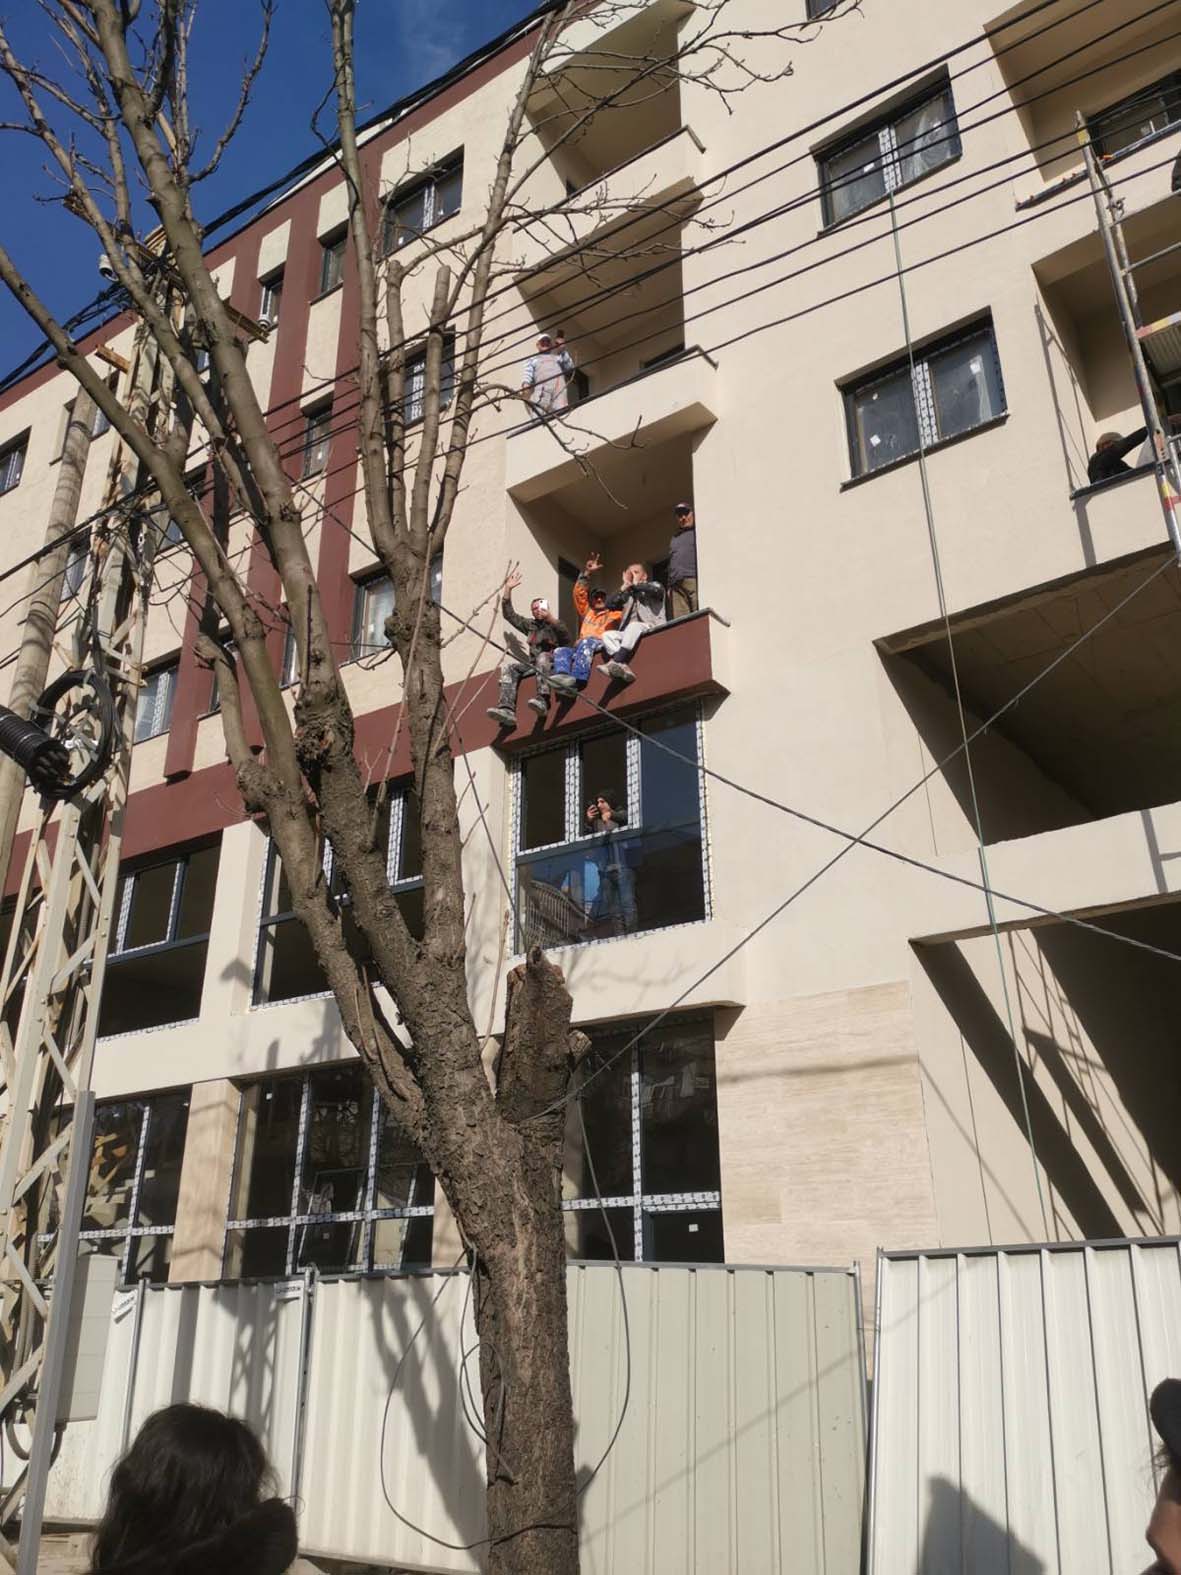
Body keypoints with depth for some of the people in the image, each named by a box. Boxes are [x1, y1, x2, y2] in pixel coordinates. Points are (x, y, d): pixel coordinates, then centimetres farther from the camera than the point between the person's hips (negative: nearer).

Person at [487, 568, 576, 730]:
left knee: (542, 657, -37)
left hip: (552, 660, -4)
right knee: (509, 667, -21)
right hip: (533, 663, 4)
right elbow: (509, 614, 24)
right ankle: (506, 709, -43)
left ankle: (543, 699, -56)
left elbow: (567, 638, -7)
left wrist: (550, 618, -14)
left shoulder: (555, 624, 14)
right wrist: (508, 589, 16)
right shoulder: (530, 625, 27)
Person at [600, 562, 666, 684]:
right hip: (629, 633, 5)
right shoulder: (627, 595, 29)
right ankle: (623, 667, -43)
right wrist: (624, 587, 9)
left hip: (652, 629, -5)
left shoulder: (654, 585, 17)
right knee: (607, 634, -21)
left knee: (634, 626, -36)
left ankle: (616, 662, -50)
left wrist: (636, 584, 4)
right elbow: (609, 604, 14)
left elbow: (657, 589, -9)